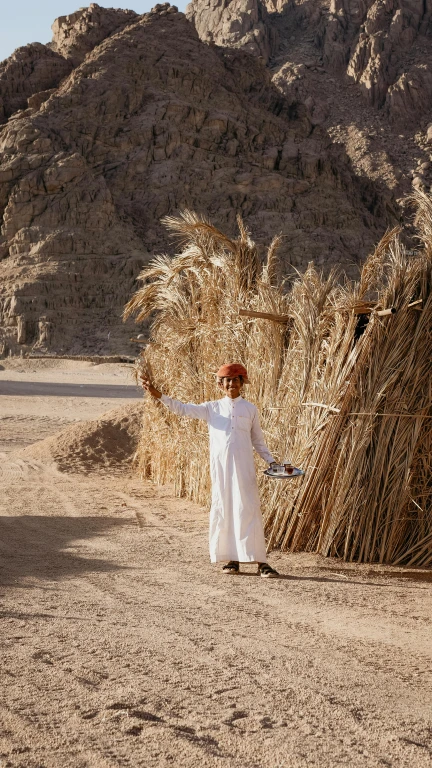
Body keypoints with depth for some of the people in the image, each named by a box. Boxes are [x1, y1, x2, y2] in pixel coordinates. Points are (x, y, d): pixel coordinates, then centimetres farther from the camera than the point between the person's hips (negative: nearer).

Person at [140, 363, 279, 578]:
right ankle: (232, 559, 12)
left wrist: (271, 461, 7)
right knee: (223, 510, 3)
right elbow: (183, 409, 2)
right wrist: (158, 395, -9)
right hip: (220, 467, 2)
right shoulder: (212, 408, 9)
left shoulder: (249, 409, 9)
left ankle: (260, 562, -7)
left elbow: (258, 441, 16)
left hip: (243, 467, -2)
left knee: (248, 510, -7)